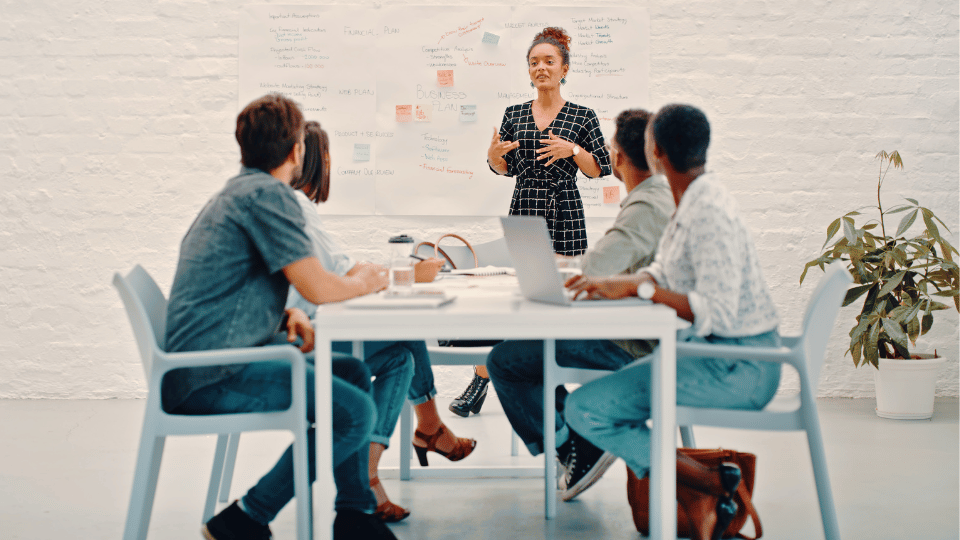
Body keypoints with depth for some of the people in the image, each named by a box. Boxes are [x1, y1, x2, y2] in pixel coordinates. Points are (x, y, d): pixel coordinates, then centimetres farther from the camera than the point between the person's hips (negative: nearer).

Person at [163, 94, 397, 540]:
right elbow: (317, 287, -20)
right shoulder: (265, 193, -13)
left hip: (198, 363, 11)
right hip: (211, 377, -11)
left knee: (354, 373, 16)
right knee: (354, 412, -18)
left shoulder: (236, 191, 19)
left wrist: (287, 316, 8)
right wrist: (362, 283, 3)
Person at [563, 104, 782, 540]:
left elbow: (717, 312, -28)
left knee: (585, 408, -13)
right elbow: (663, 274, 18)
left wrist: (638, 287, -23)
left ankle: (709, 483, -6)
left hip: (736, 369, -10)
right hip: (711, 350, 10)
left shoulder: (709, 213, -20)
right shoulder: (692, 202, 11)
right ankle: (696, 504, 6)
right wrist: (609, 283, -1)